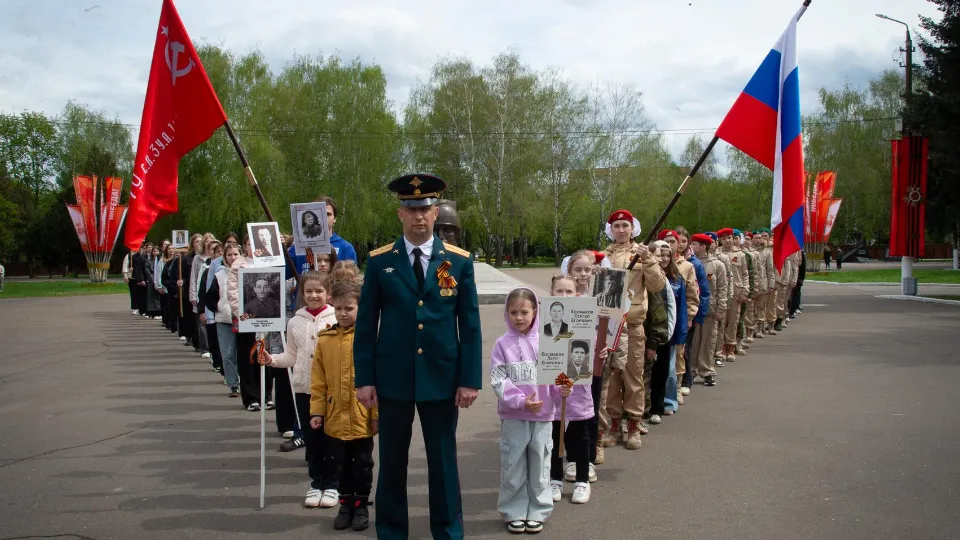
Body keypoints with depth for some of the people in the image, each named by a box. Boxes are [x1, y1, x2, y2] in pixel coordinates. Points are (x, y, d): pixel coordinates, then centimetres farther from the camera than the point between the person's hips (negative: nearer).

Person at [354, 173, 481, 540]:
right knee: (392, 460, 11)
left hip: (442, 376, 0)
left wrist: (470, 379, -4)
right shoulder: (379, 261, 0)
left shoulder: (459, 261, 1)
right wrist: (364, 379, -3)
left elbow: (470, 325, 1)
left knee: (443, 460, 9)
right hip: (392, 376, 0)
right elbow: (366, 324, 1)